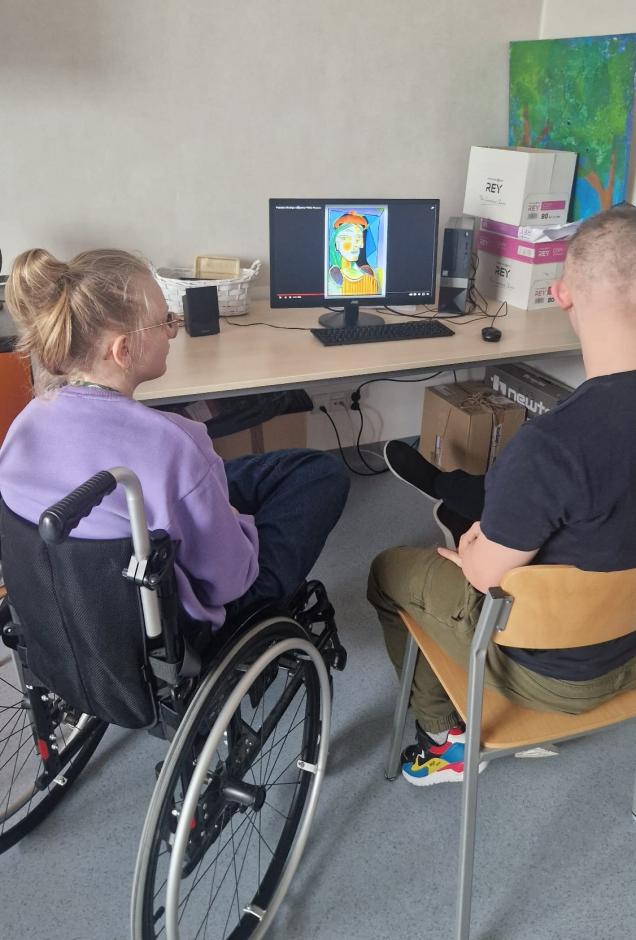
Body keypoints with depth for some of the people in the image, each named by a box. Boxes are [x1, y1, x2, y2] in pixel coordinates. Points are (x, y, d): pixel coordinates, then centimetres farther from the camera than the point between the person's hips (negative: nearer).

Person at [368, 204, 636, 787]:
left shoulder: (550, 446, -37)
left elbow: (485, 574, -21)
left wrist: (466, 552, 1)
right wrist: (498, 530, 3)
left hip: (552, 673, -6)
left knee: (390, 571, 13)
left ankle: (446, 737, 26)